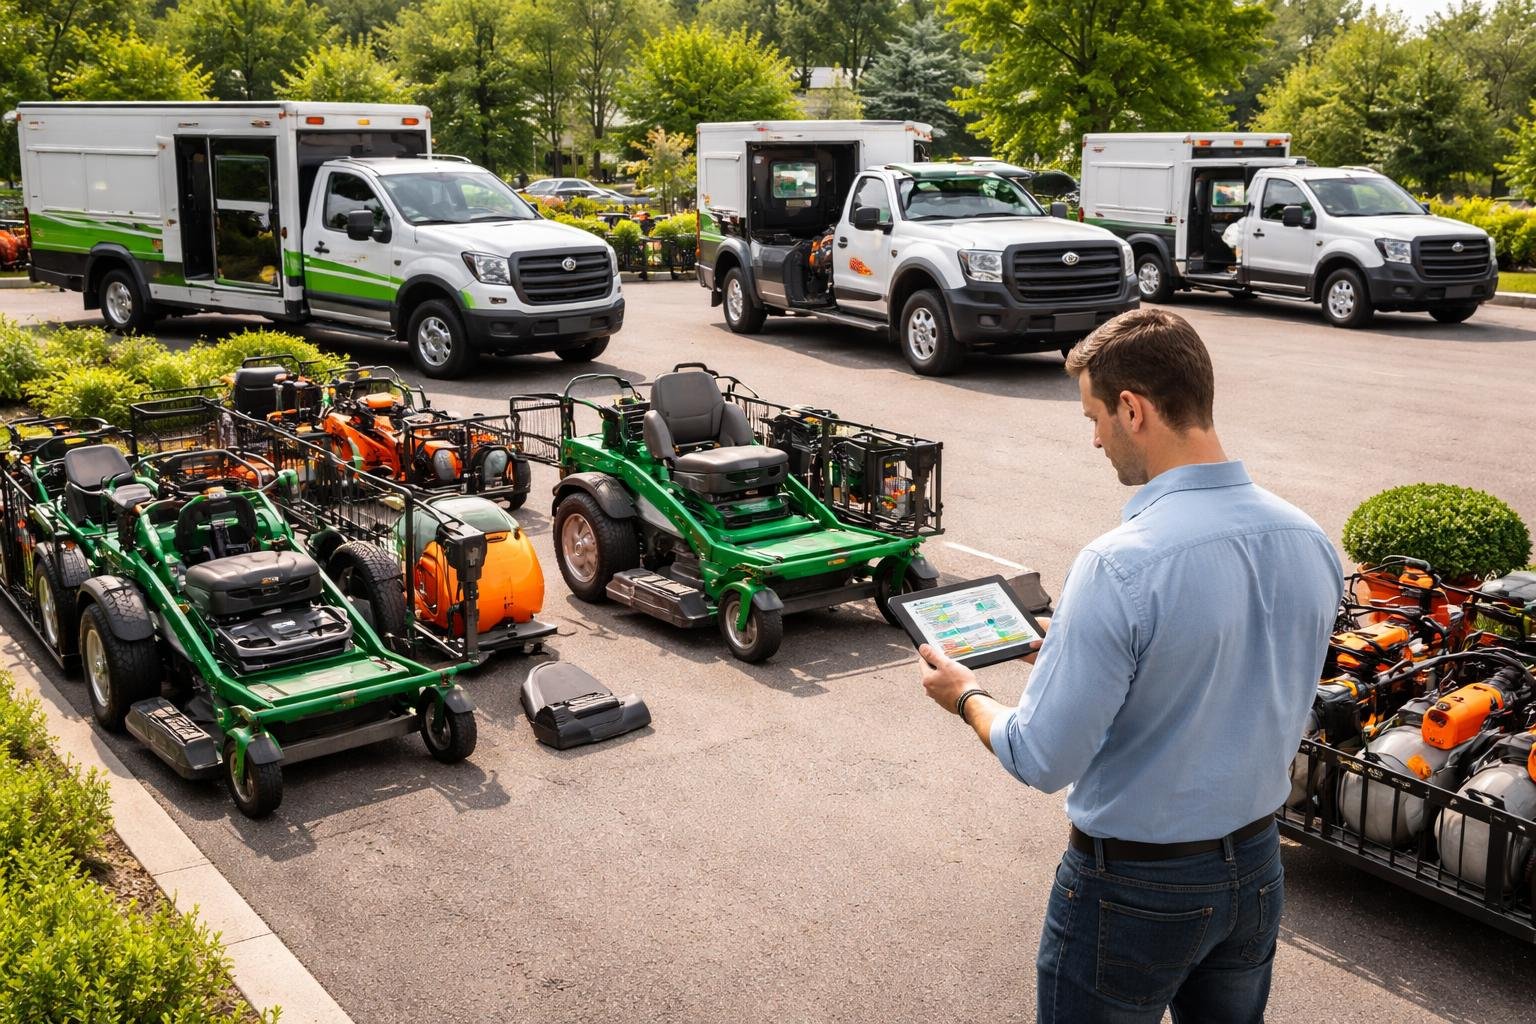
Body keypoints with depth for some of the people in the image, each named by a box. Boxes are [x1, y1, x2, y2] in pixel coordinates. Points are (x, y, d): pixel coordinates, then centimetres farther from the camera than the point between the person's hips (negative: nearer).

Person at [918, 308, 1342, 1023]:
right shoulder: (1311, 543, -7)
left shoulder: (1119, 568, -29)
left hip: (1134, 887, -6)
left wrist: (965, 697, -4)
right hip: (1257, 869, 7)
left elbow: (1042, 761, -24)